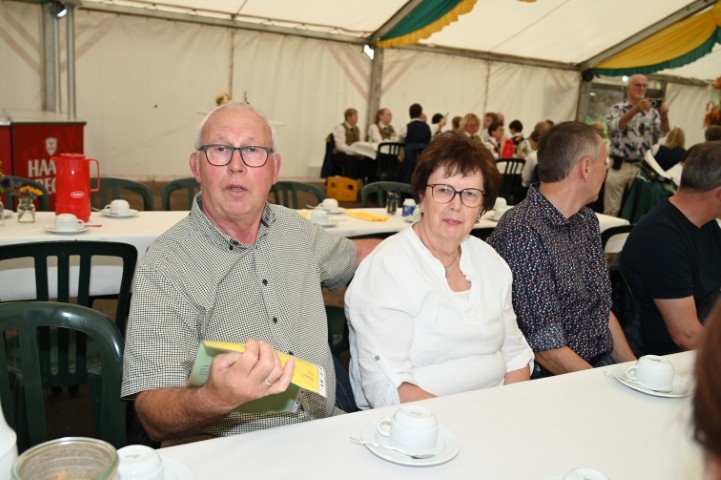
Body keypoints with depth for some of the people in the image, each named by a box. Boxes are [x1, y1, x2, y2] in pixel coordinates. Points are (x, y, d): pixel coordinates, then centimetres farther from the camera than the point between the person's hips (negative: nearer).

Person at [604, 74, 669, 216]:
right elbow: (615, 126, -19)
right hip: (619, 165, -3)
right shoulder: (616, 108, 1)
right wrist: (636, 109, -32)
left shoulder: (652, 112, 9)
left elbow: (662, 132, -3)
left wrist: (664, 117, -24)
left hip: (642, 167, 3)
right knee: (611, 210, -4)